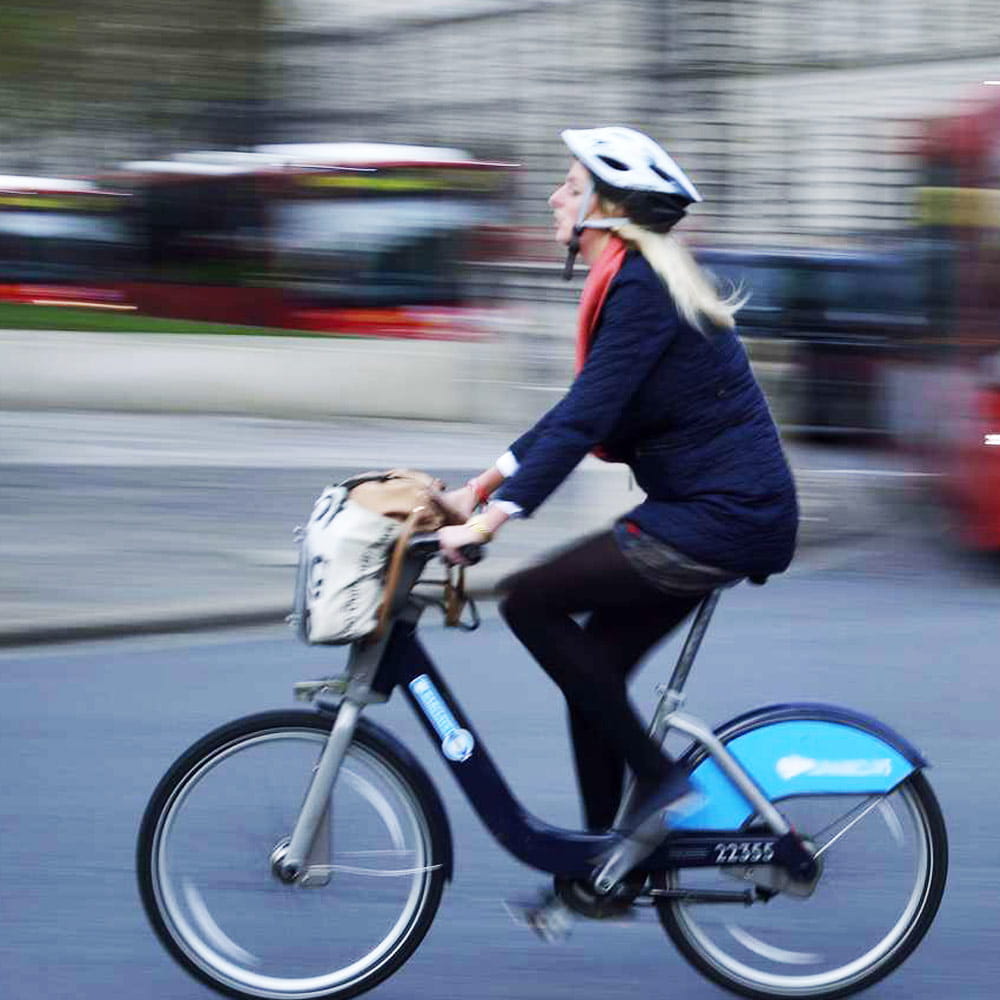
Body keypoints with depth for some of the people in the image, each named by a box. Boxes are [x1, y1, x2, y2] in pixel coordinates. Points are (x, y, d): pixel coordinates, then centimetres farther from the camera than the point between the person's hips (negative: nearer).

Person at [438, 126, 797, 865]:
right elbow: (585, 408, 22)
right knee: (592, 670, 10)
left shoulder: (642, 289, -16)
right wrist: (490, 478, 20)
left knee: (531, 601, -11)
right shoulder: (635, 282, 15)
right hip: (720, 510, 10)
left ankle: (658, 778, -6)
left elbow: (587, 417, -23)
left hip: (723, 518, -10)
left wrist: (494, 516, -26)